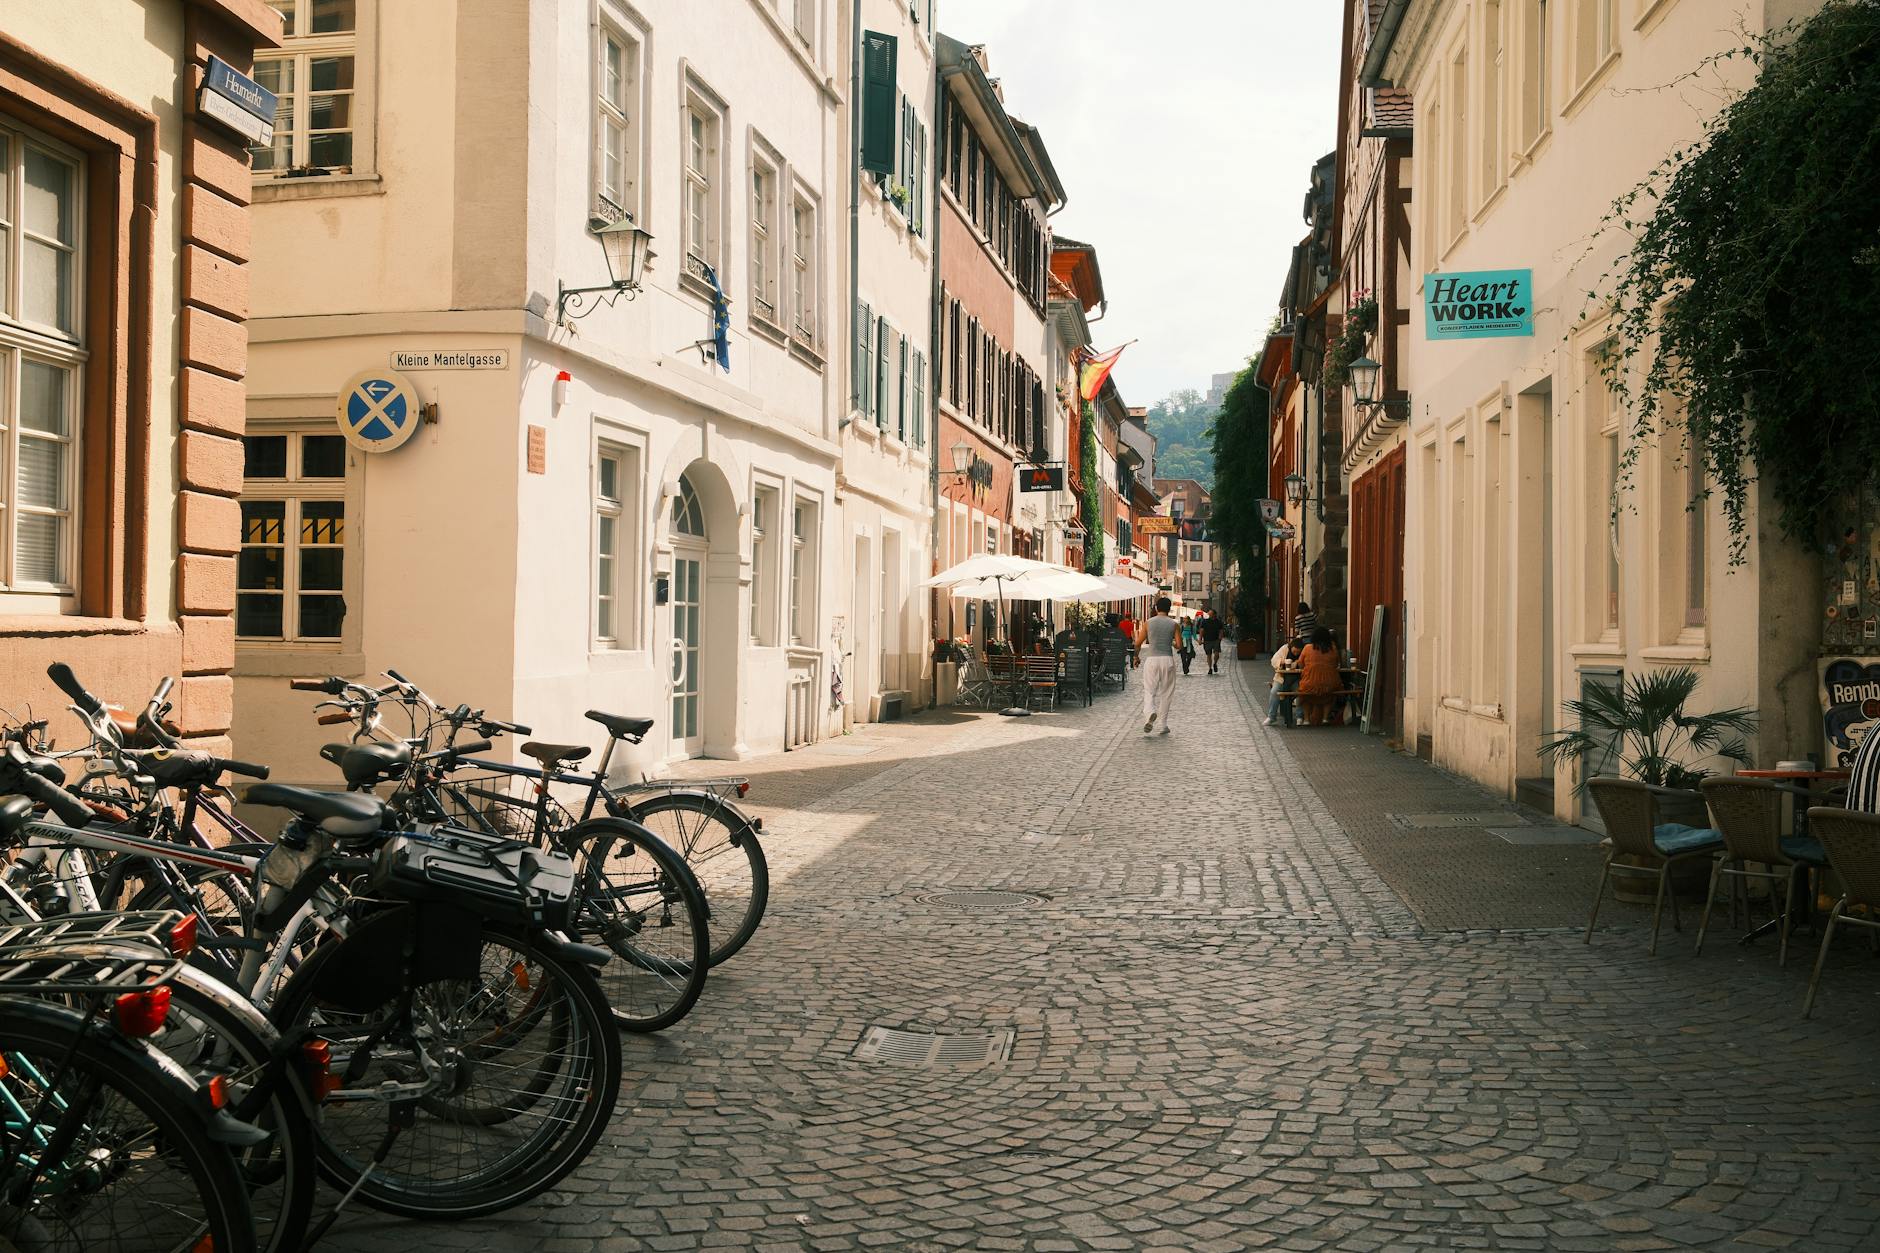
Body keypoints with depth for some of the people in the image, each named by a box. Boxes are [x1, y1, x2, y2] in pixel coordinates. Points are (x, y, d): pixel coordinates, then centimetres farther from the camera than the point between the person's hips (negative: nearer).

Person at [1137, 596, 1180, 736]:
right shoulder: (1173, 624, 2)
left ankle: (1150, 712, -29)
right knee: (1165, 693, 12)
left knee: (1149, 691, 2)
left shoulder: (1148, 623, 1)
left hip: (1152, 660, -1)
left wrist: (1136, 632, 26)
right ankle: (1163, 724, 16)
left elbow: (1138, 642, 5)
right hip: (1167, 659, 1)